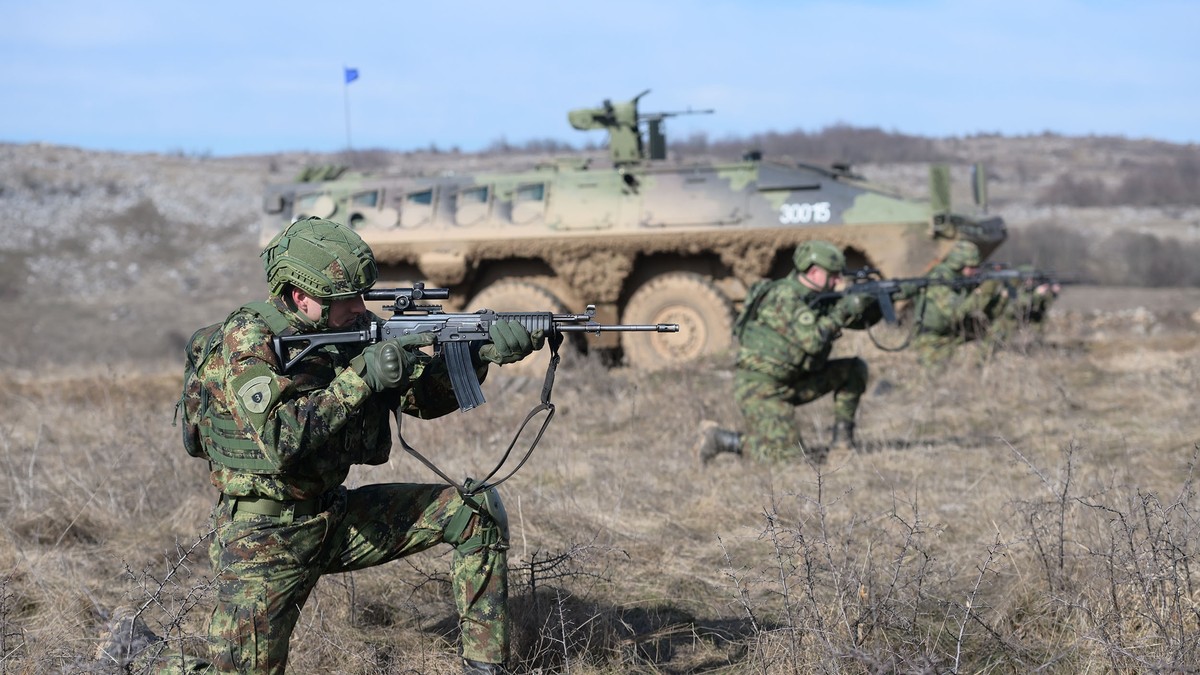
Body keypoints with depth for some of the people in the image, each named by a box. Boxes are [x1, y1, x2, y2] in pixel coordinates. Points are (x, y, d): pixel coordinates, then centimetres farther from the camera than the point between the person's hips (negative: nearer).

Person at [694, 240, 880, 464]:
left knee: (854, 369, 4)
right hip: (759, 386, -9)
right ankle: (720, 438, -4)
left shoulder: (819, 297, 6)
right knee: (792, 455, -18)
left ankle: (841, 437, 9)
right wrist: (841, 312, -23)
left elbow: (860, 320, 13)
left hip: (792, 381, 9)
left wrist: (876, 304, -6)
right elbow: (813, 341, -34)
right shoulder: (786, 297, -22)